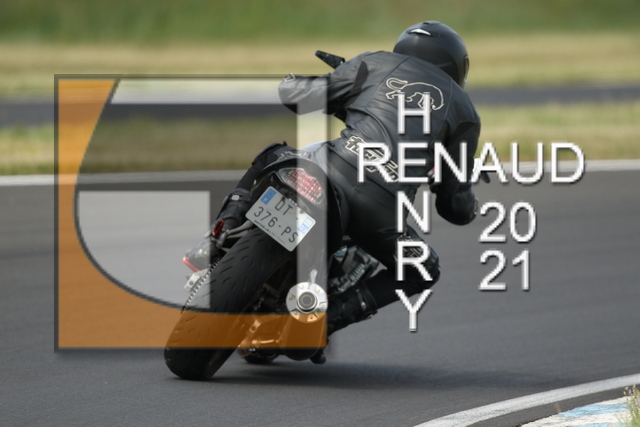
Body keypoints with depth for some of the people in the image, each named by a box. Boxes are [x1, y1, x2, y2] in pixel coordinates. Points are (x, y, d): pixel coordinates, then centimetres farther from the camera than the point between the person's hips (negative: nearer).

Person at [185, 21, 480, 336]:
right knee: (422, 272, 26)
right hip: (379, 212, -2)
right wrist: (468, 205, 43)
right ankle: (333, 314, 2)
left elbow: (293, 93, 20)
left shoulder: (377, 65, 21)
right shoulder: (463, 110, 20)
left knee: (271, 158, 34)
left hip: (332, 172, 2)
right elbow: (456, 207, 17)